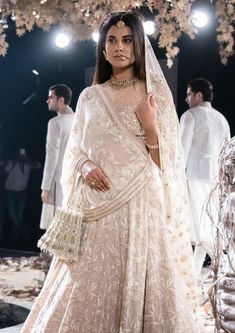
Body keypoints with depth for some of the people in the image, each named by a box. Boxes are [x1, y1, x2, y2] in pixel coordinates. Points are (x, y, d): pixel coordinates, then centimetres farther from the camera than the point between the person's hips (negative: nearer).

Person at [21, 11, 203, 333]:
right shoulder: (89, 97, 11)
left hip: (142, 208, -2)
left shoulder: (156, 94, 5)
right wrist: (84, 167, -7)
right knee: (89, 294, 0)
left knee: (141, 288, -4)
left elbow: (168, 161, 4)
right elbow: (74, 152, 14)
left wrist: (150, 127, -12)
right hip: (98, 210, 2)